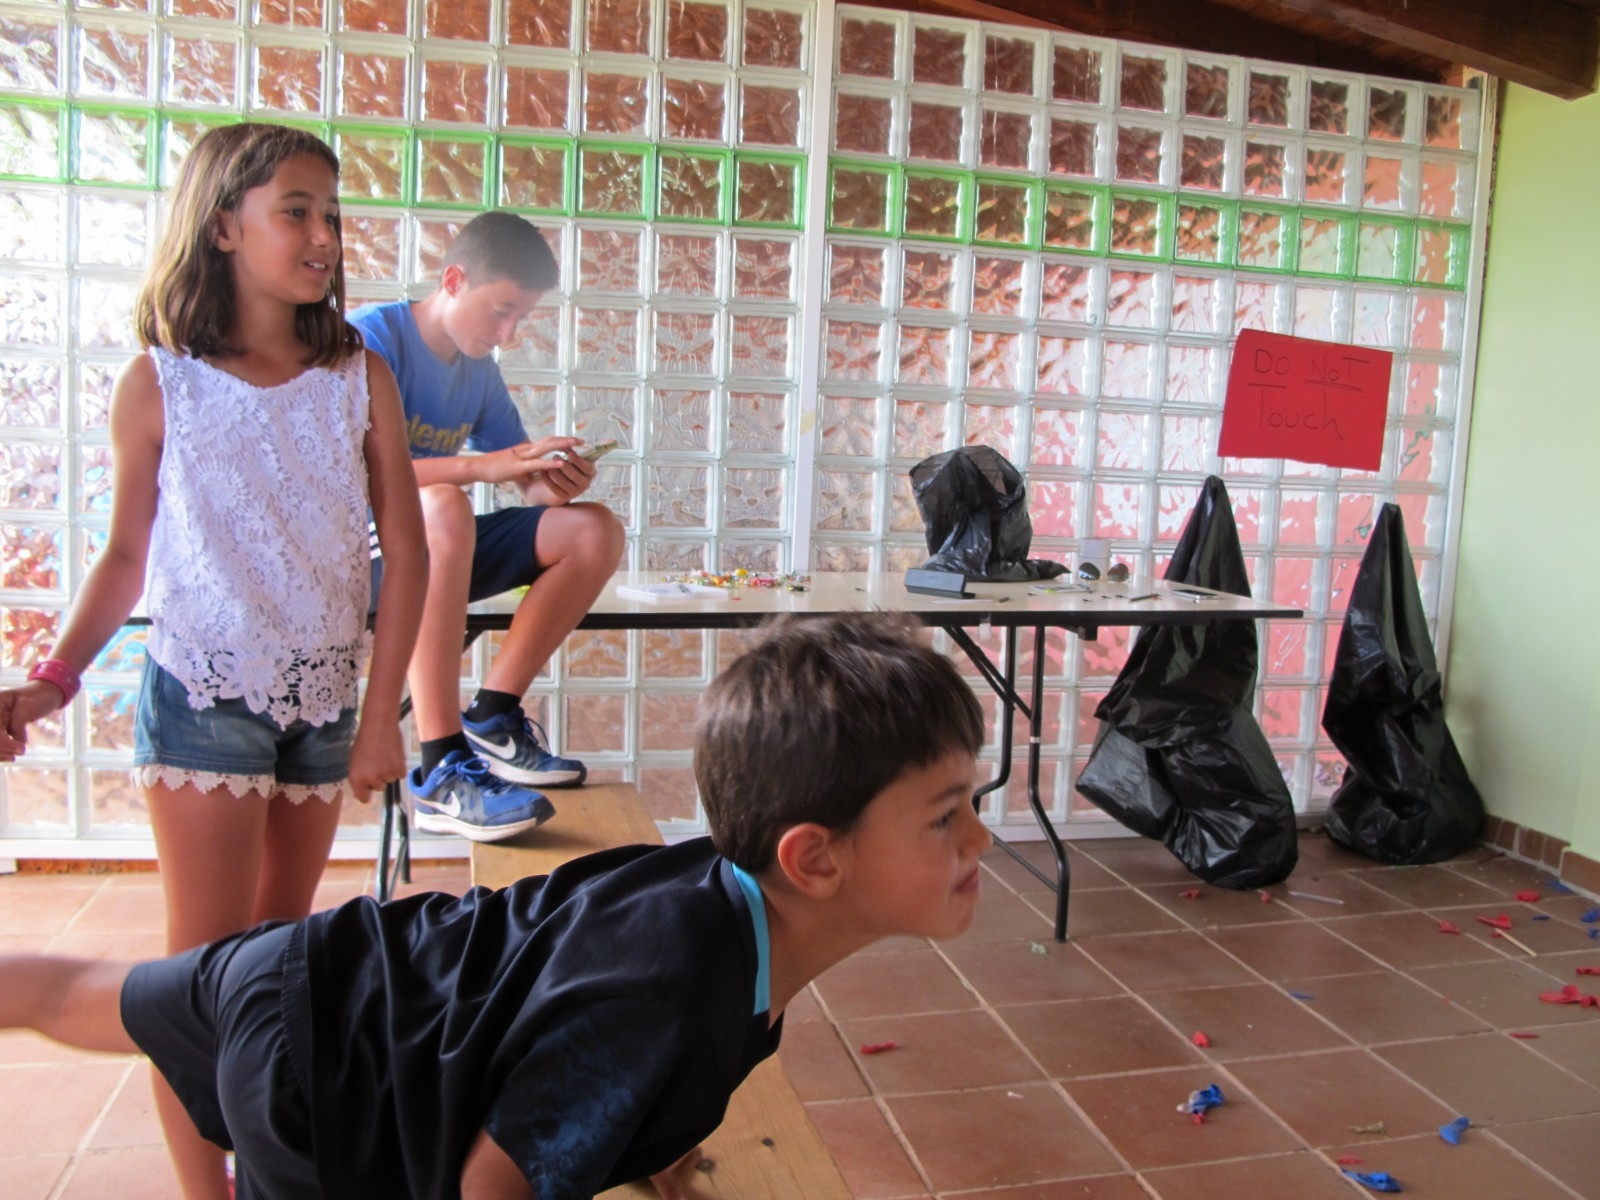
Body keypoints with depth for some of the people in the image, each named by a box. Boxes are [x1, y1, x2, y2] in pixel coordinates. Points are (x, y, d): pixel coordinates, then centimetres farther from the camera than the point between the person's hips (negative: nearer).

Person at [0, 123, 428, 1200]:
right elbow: (128, 556, 4)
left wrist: (381, 714, -5)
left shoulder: (361, 378, -1)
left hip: (324, 698, 3)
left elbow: (405, 551, -2)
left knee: (284, 941, 15)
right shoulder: (159, 385, -4)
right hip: (203, 696, -2)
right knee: (207, 961, 1)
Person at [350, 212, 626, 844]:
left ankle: (491, 719, -7)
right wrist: (481, 466, -36)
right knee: (443, 506, -40)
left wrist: (556, 482, -16)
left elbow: (531, 486, 10)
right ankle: (442, 771, -38)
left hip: (434, 551, 7)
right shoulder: (372, 337, -12)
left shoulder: (480, 371, 9)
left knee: (595, 530, -8)